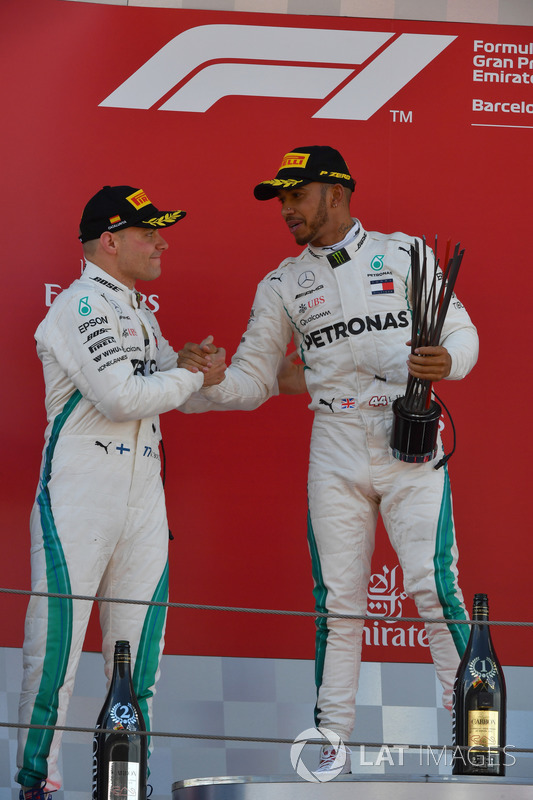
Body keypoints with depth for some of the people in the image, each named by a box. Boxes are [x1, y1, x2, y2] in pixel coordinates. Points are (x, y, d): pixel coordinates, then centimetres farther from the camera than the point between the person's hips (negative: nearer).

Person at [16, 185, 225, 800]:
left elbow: (173, 383, 25)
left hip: (142, 491, 8)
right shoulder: (82, 305, -10)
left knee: (140, 641, 7)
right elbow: (121, 398, -19)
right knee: (57, 634, -7)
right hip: (81, 493, -8)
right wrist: (196, 376, -8)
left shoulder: (137, 312, 19)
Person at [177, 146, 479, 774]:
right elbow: (254, 380, 9)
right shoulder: (282, 286, 10)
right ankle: (332, 739, 9)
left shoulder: (405, 254, 5)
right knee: (336, 599, 2)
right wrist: (206, 380, -12)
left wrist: (446, 360, -19)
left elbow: (462, 332, 5)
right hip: (335, 451, 2)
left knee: (434, 586, -10)